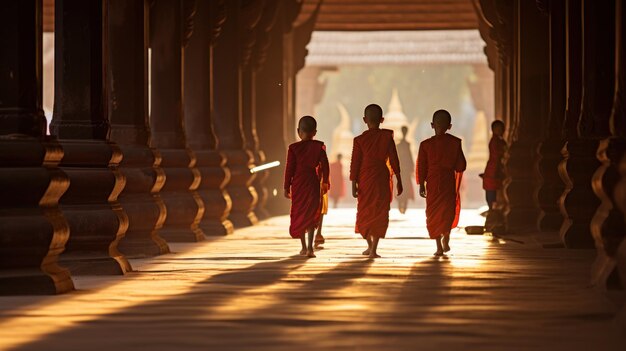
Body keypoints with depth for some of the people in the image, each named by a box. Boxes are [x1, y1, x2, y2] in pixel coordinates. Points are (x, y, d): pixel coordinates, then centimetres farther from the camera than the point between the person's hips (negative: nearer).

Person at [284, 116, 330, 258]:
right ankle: (310, 247, -16)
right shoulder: (319, 146, -1)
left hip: (298, 184, 0)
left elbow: (289, 168, -2)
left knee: (299, 214, 13)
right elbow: (324, 165, 0)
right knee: (311, 214, -1)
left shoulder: (293, 148, -3)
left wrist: (286, 187, 4)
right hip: (313, 183, 0)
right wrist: (325, 182, 12)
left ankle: (303, 247, 20)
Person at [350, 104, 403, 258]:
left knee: (364, 212, 15)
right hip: (382, 179, 0)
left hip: (365, 180, 0)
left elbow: (355, 164, -4)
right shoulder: (387, 137, -3)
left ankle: (370, 245, 26)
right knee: (379, 212, 3)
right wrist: (399, 180, 7)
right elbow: (394, 160, 0)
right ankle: (373, 249, -4)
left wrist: (354, 184, 0)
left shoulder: (359, 140, -4)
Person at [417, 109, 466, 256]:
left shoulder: (425, 144, -3)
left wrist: (421, 185, 8)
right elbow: (461, 166, 0)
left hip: (432, 183, 0)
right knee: (449, 209, 17)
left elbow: (421, 167, 0)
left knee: (433, 213, 5)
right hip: (449, 182, 0)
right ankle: (446, 237, -2)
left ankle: (439, 247, 0)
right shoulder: (455, 142, -3)